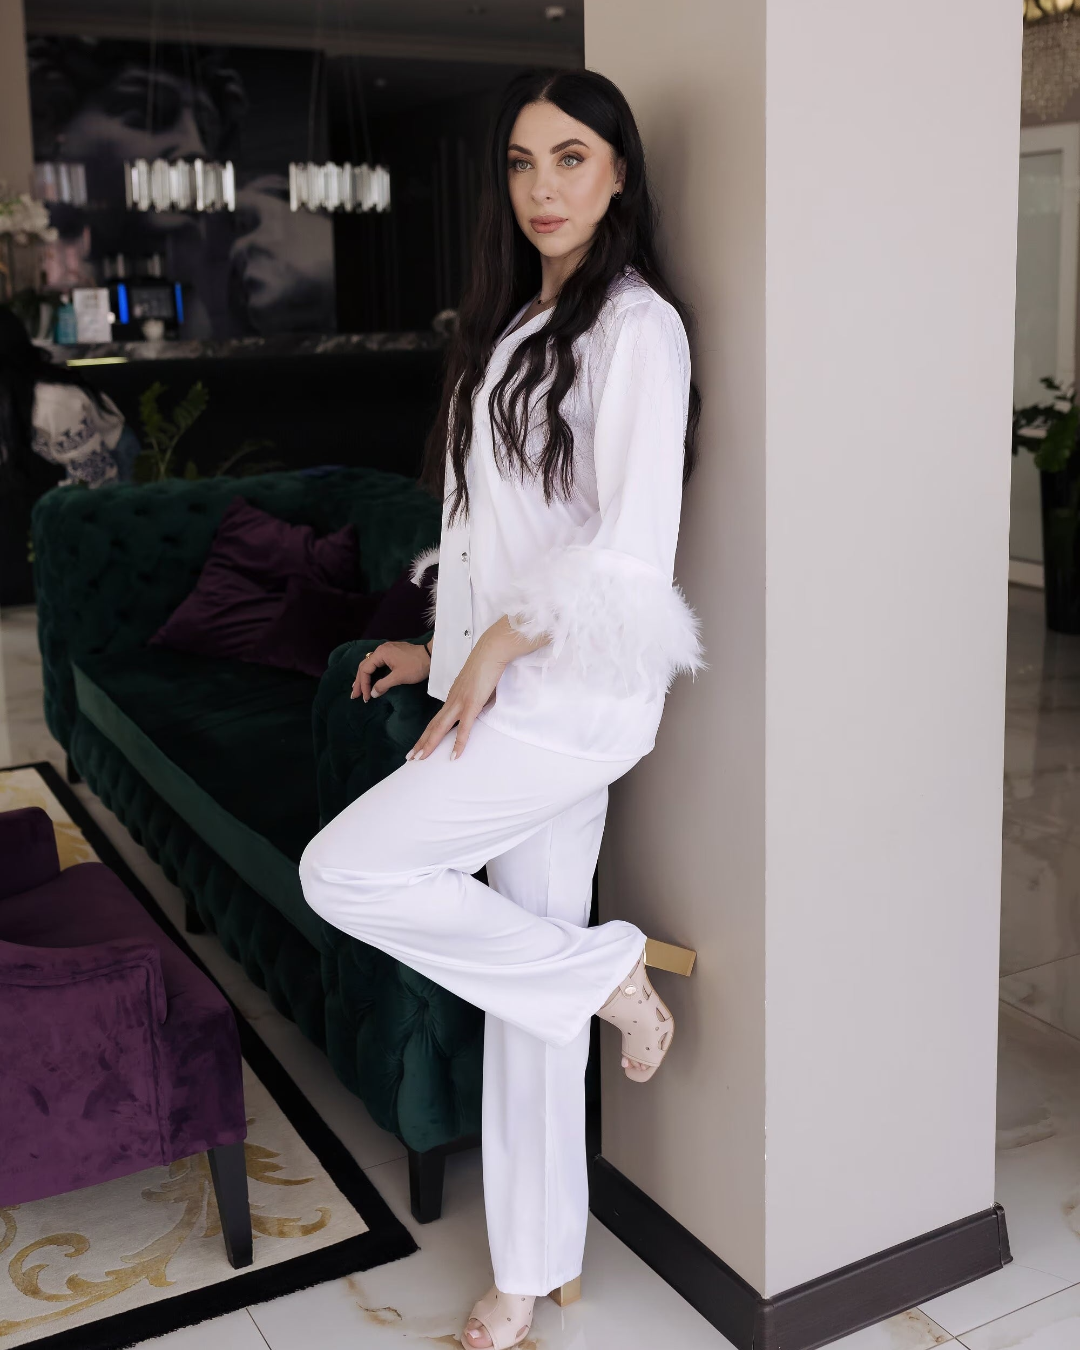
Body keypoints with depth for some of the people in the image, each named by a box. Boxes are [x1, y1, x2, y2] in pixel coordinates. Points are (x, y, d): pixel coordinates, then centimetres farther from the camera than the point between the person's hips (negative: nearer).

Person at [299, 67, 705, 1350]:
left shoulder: (636, 325, -10)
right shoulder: (517, 323, 16)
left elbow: (632, 540, -17)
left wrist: (502, 643, -15)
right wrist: (446, 647, 16)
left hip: (575, 686, -8)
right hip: (516, 685, 8)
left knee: (347, 873, -13)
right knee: (525, 965, 11)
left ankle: (608, 972, 4)